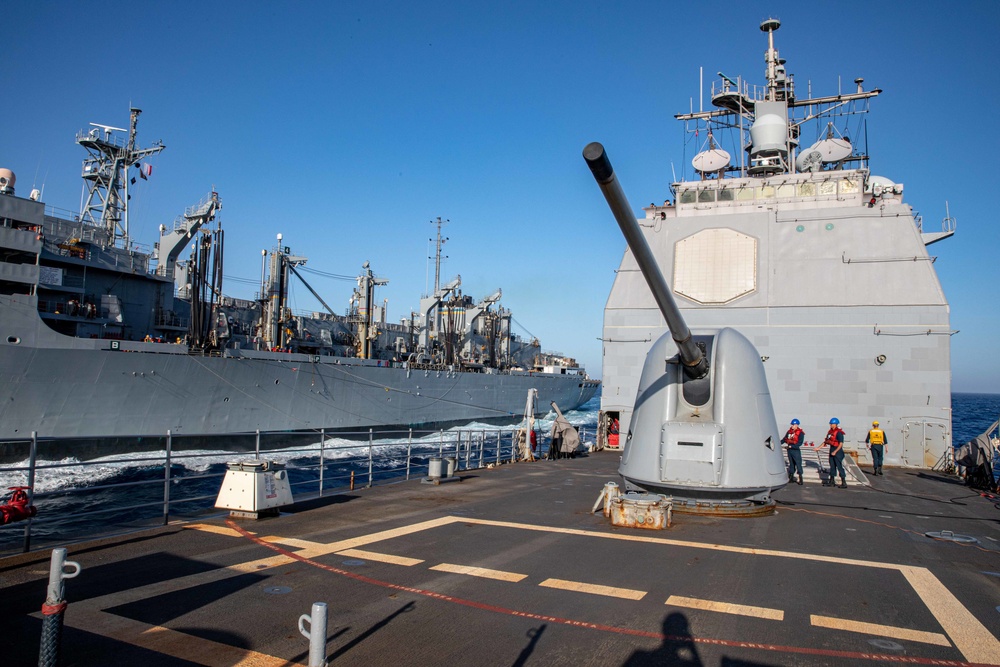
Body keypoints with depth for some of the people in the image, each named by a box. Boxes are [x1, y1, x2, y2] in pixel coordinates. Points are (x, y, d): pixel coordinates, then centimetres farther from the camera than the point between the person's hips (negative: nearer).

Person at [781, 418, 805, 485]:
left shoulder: (800, 433, -8)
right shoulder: (789, 431, 11)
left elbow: (800, 443, -15)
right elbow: (784, 439, 16)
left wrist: (791, 446, -21)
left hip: (796, 450, -6)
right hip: (789, 450, 6)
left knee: (798, 464, -8)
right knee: (791, 464, 14)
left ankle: (800, 478, -5)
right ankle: (791, 477, 22)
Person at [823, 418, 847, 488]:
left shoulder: (839, 432, -15)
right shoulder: (830, 431, 10)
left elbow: (841, 444, -18)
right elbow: (826, 441, 17)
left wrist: (835, 451, -22)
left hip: (837, 450, -9)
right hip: (832, 450, 9)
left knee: (839, 466, -8)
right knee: (832, 466, 14)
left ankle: (844, 483, -3)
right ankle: (831, 481, 22)